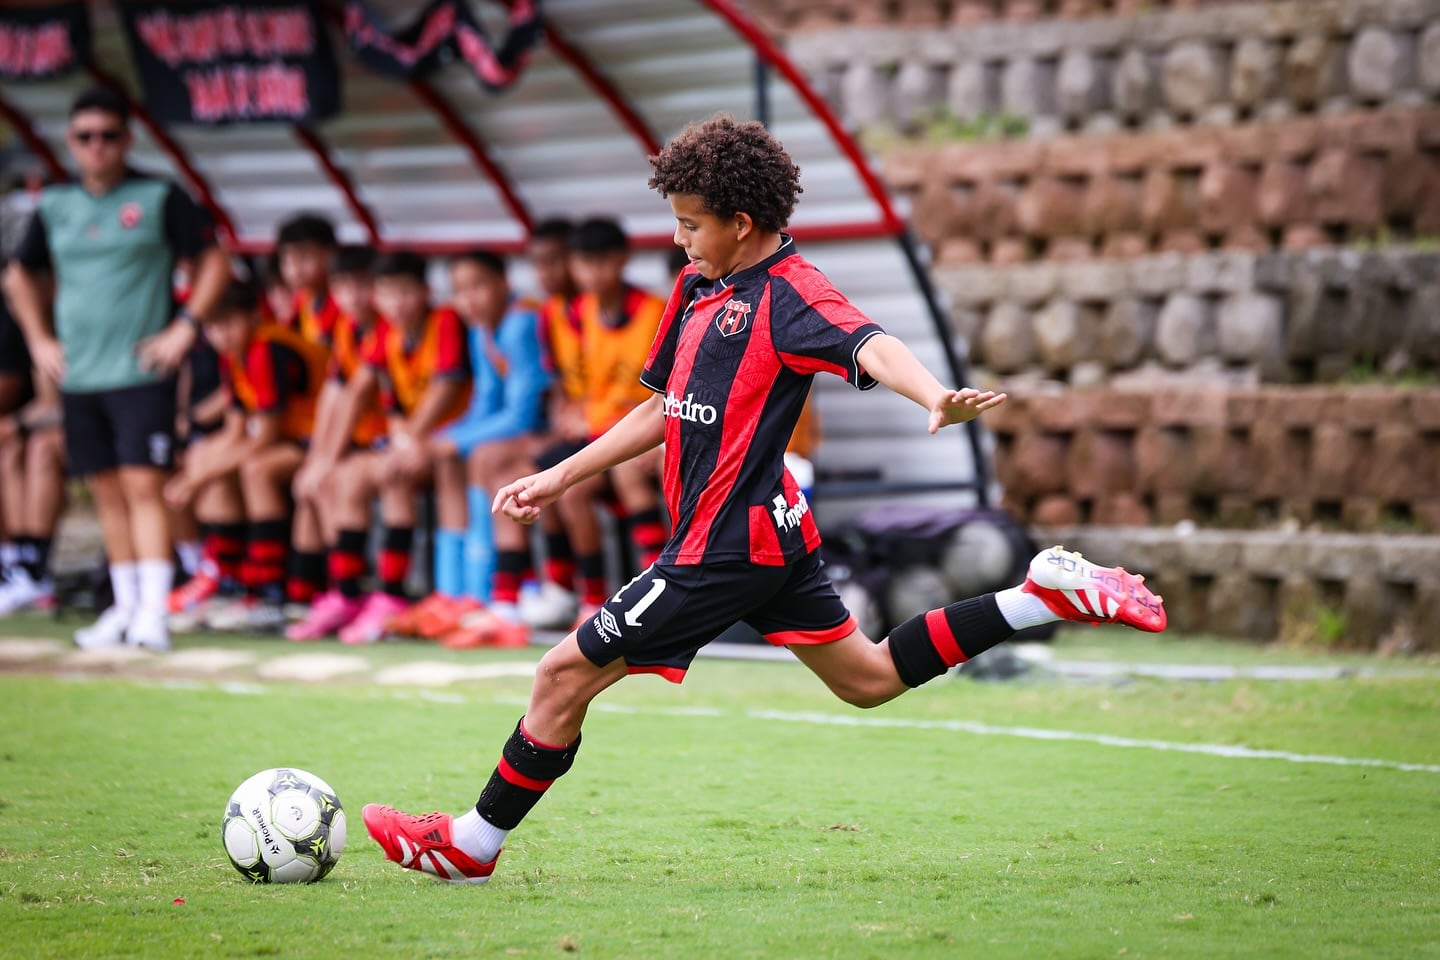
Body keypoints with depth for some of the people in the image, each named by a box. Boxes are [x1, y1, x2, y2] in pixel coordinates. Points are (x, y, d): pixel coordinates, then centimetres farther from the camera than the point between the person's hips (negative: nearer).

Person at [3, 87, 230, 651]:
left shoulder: (159, 199, -2)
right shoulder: (55, 206, 9)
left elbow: (214, 263, 0)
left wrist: (184, 327, -8)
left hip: (141, 370, -4)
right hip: (77, 374, 4)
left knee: (142, 486, -12)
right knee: (106, 492, 9)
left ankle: (153, 610, -14)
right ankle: (125, 606, 17)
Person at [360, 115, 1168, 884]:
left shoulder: (788, 293, -15)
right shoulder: (699, 289, 12)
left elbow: (870, 346, -34)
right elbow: (668, 410, 23)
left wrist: (936, 398, -54)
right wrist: (563, 477, 22)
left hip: (728, 545, -10)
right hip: (769, 532, 10)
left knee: (567, 674, -3)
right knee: (868, 677, 18)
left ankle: (473, 845, 9)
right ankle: (1048, 595, 16)